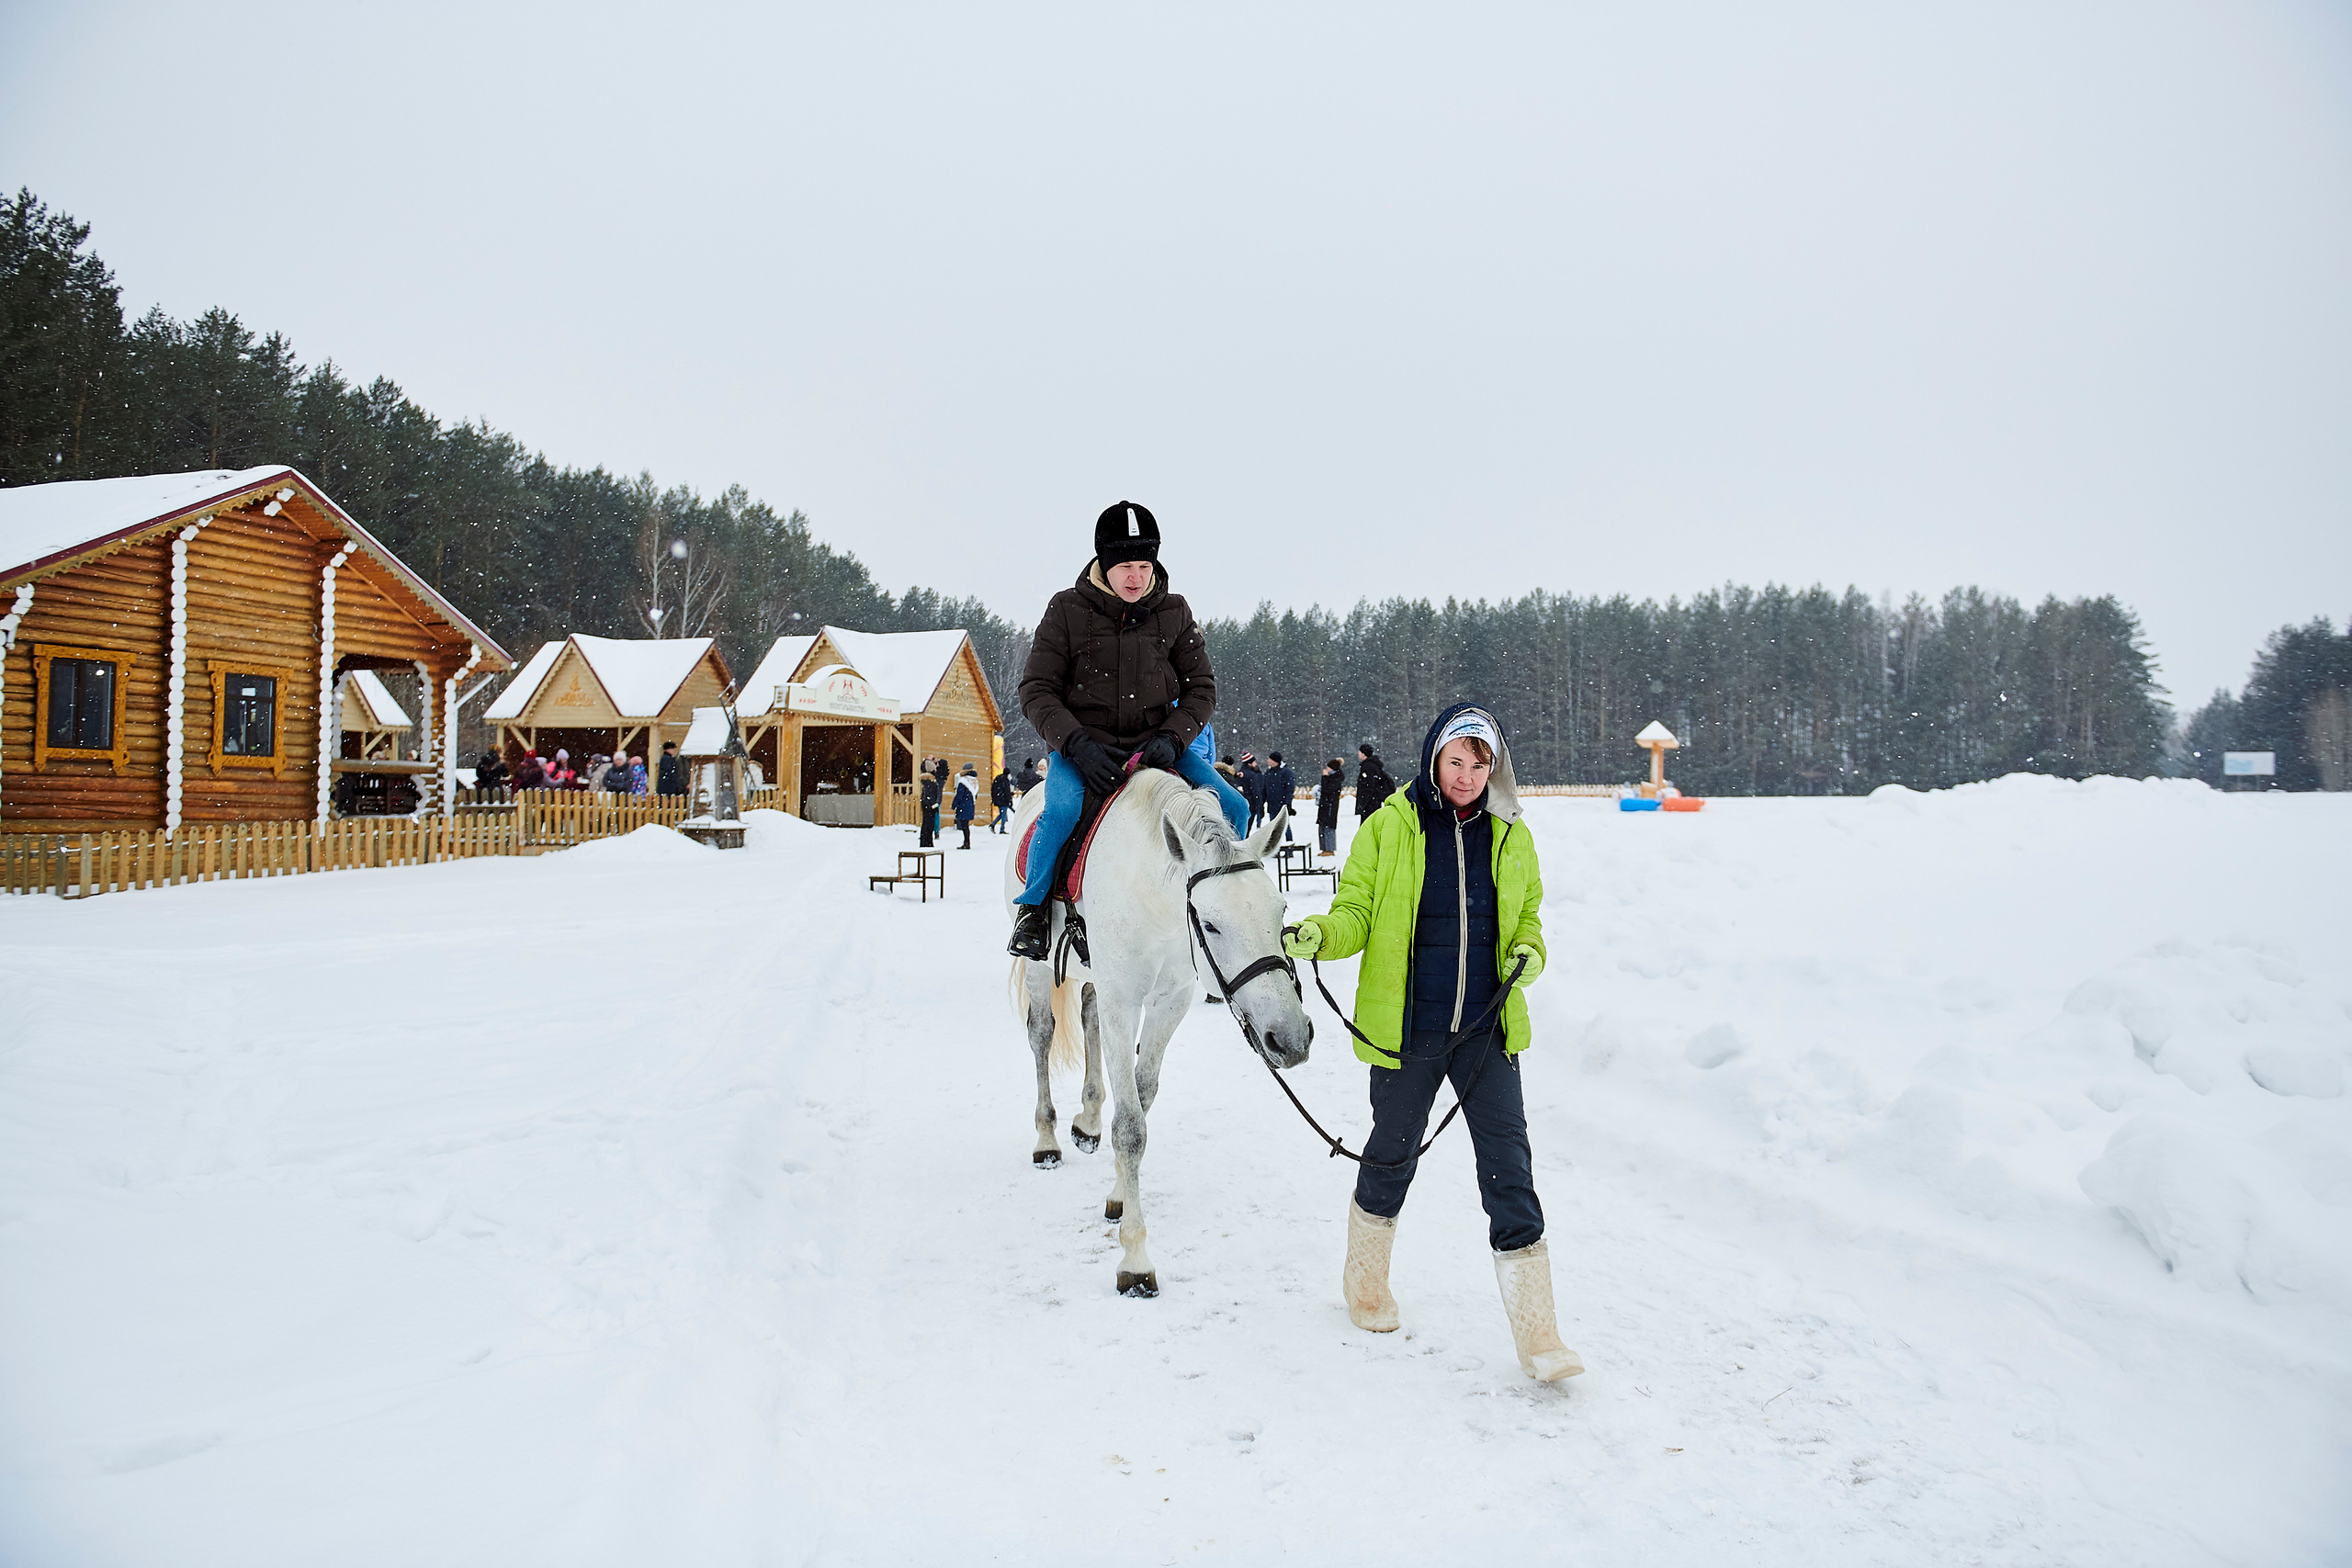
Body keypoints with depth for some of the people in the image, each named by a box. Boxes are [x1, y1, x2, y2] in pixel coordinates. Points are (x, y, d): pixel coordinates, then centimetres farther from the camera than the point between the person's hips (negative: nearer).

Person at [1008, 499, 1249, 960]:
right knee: (1062, 807, -33)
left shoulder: (1174, 612, 3)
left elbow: (1201, 687, 5)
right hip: (1083, 745, -3)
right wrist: (1077, 744, -20)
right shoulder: (1067, 610, -4)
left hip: (1157, 743, 3)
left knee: (1232, 808, -13)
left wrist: (1172, 738, -14)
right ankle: (1033, 908, -9)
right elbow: (1036, 690, -5)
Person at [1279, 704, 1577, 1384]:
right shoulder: (1388, 829, -5)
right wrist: (1319, 935, -23)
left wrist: (1529, 953, -5)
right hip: (1406, 1027, -2)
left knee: (1508, 1166, -2)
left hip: (1486, 1028, 2)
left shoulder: (1510, 837, 5)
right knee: (1393, 1155, 13)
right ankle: (1365, 1278, 40)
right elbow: (1356, 913, -3)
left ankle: (1535, 1332, 4)